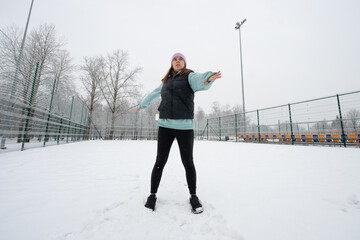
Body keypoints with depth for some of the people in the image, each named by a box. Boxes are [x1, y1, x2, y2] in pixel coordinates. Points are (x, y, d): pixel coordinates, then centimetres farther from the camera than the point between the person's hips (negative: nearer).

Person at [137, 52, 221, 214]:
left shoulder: (189, 76, 7)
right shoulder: (166, 81, 20)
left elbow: (200, 81, -18)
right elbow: (154, 94, 37)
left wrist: (208, 78, -42)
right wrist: (143, 104, 51)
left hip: (185, 126, -3)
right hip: (165, 125, 3)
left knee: (188, 162, 3)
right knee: (160, 161, 4)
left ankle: (193, 196, 23)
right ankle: (152, 195, 23)